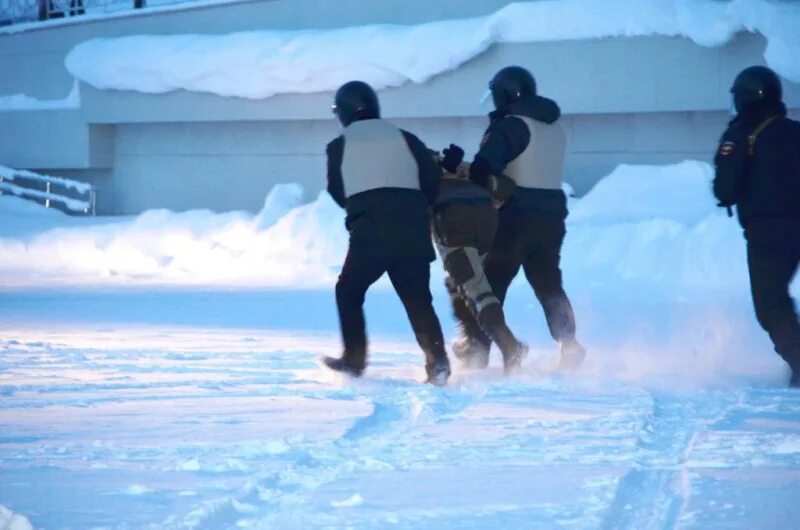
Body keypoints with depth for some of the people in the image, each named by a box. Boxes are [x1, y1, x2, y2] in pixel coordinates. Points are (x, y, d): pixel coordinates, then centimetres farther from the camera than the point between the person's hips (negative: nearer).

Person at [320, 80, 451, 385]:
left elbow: (338, 192, 15)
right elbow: (432, 182, 7)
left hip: (368, 234, -2)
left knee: (349, 291, 17)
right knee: (417, 299, 5)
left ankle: (354, 359, 13)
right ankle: (437, 359, -12)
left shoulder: (339, 147, 7)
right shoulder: (405, 139, 12)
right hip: (413, 232, 2)